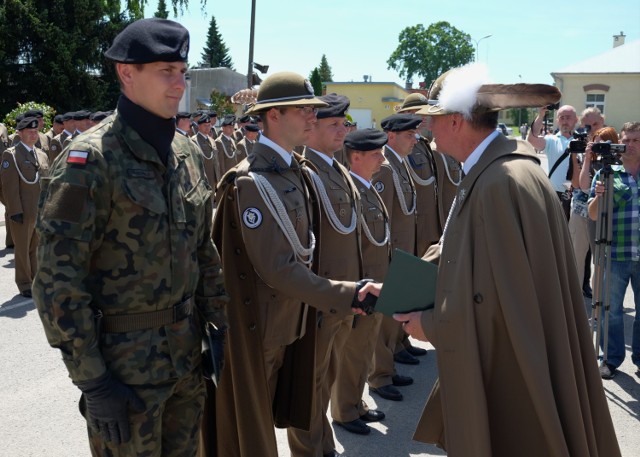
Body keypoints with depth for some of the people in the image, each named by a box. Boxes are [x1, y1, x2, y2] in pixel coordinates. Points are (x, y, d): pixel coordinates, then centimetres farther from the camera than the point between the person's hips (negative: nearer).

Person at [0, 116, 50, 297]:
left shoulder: (42, 155, 14)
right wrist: (15, 211, -17)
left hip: (42, 212, 5)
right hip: (22, 212, -5)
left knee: (37, 248, 12)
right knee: (23, 249, 5)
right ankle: (25, 285, 14)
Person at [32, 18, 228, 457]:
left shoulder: (188, 153, 4)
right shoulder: (90, 159, -16)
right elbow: (59, 279, -17)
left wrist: (221, 324, 10)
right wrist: (92, 381, -17)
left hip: (186, 347, 6)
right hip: (123, 354, -6)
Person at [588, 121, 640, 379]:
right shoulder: (606, 173, 2)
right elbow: (593, 215, -1)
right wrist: (599, 196, -20)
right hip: (616, 254, -1)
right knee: (612, 309, 8)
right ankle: (611, 358, 20)